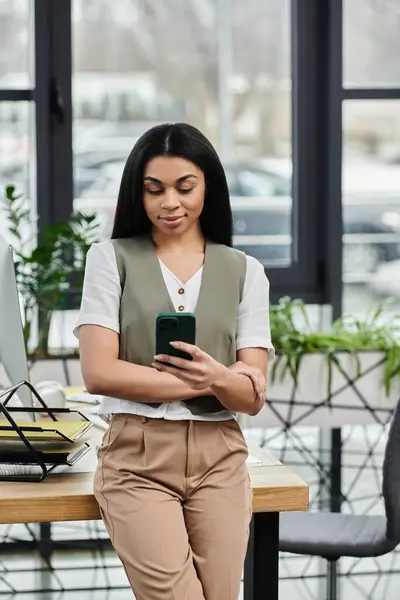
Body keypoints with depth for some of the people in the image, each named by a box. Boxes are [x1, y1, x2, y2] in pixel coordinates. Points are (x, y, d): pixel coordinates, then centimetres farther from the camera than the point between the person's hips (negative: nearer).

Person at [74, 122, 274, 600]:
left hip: (219, 458, 3)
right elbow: (98, 372, -6)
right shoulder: (110, 259, 6)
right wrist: (199, 383, -10)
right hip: (137, 458, -2)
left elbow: (253, 396, 3)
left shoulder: (244, 271, 11)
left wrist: (216, 376, -20)